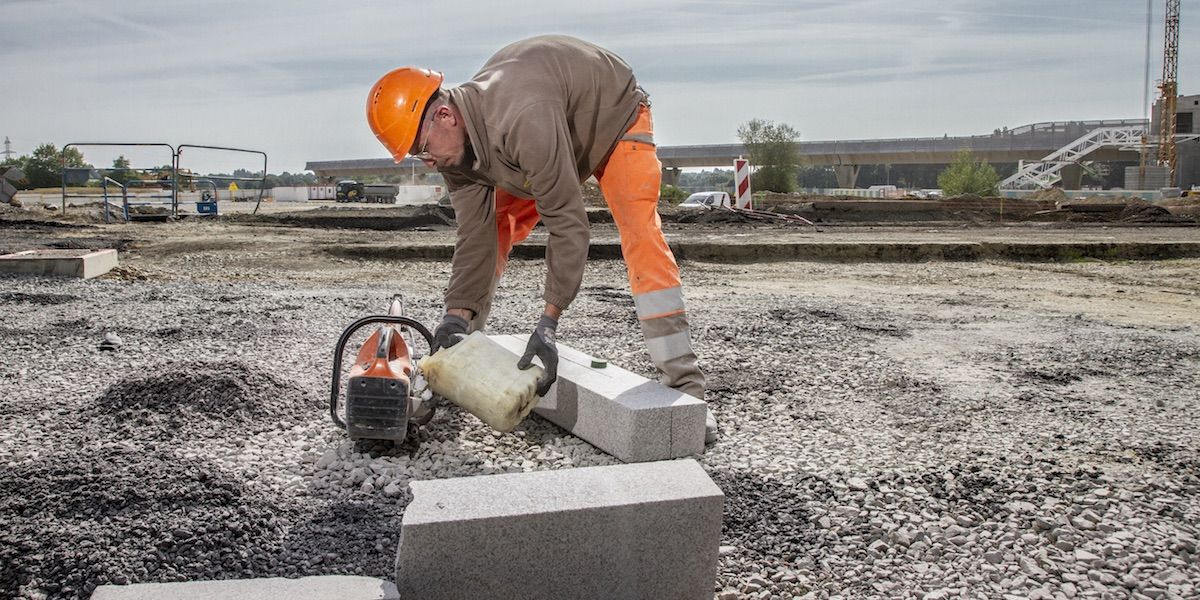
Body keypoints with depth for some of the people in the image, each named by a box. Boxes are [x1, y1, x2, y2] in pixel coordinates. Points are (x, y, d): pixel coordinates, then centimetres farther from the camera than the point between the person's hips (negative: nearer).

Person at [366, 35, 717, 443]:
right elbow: (474, 237, -18)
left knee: (642, 237, -24)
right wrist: (456, 315, -28)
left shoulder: (522, 119, -45)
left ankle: (683, 385, -23)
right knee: (490, 228, -1)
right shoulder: (454, 147, -20)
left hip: (614, 116, -7)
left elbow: (567, 221, -42)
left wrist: (548, 323, -43)